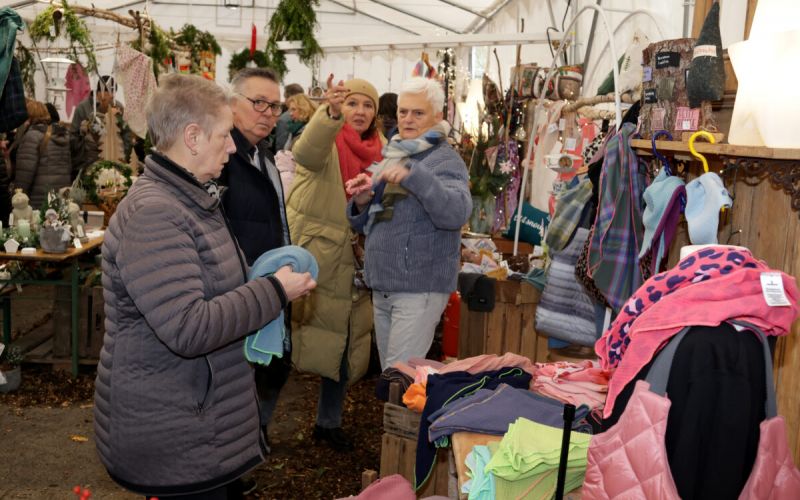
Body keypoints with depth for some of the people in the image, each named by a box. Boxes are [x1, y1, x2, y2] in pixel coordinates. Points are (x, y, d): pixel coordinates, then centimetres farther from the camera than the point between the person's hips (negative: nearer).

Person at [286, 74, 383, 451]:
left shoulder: (378, 150, 8)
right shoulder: (326, 141, -10)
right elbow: (306, 152, -37)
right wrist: (331, 113, -53)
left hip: (350, 263, 6)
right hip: (310, 258, -6)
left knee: (345, 345, 13)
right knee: (287, 341, 2)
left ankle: (329, 422, 31)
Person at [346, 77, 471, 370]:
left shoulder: (445, 160, -8)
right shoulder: (391, 157, 15)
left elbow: (457, 213, -27)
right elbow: (366, 225, 20)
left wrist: (414, 175, -36)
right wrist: (362, 203, -2)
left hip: (419, 288, -8)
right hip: (382, 287, 8)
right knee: (388, 374, 16)